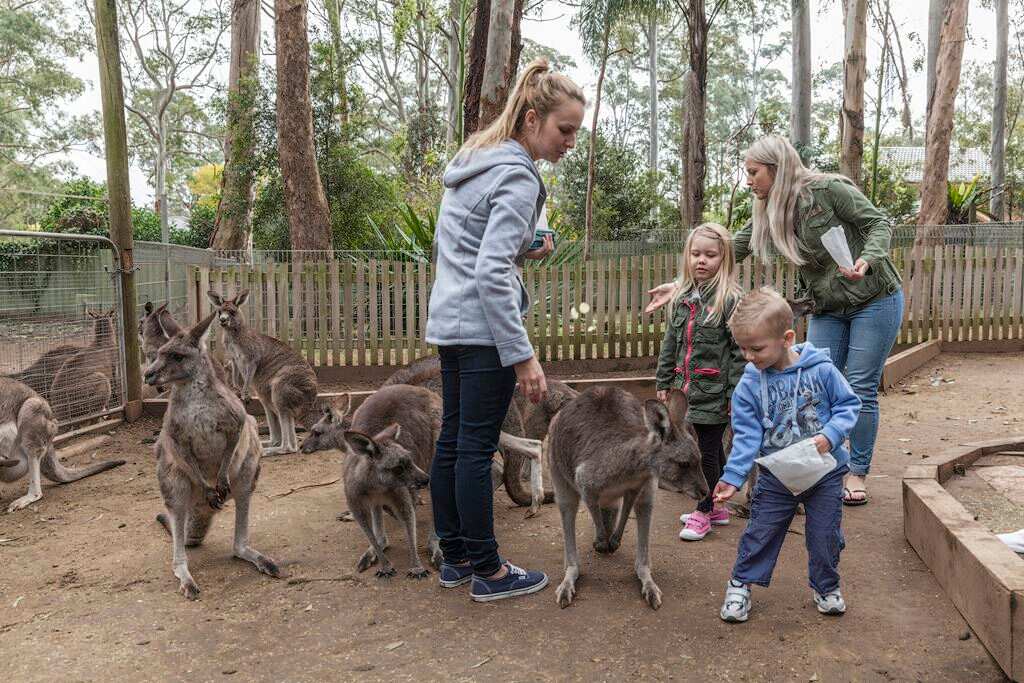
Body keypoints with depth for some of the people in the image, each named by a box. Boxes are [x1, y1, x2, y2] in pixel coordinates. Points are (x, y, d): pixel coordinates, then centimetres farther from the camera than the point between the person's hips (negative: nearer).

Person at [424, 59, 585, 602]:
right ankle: (488, 571, 10)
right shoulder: (517, 178, -14)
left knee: (451, 440, 12)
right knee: (477, 448, -2)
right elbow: (491, 274, -22)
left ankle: (454, 557, 24)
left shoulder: (471, 160, 14)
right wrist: (523, 356, -22)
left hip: (448, 322, 9)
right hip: (485, 327, -9)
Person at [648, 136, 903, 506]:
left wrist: (867, 259, -33)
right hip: (827, 310, 6)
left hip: (874, 300, -5)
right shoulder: (768, 214, 1)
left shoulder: (829, 189, -17)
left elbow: (879, 222, -13)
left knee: (861, 389, -2)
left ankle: (857, 474, 11)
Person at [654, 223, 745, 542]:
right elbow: (670, 342, 15)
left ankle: (703, 512, 15)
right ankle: (716, 507, 30)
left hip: (716, 392, -7)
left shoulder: (730, 299, -12)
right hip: (691, 388, 7)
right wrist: (664, 381, 15)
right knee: (711, 449, 17)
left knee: (708, 450, 1)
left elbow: (741, 350, -14)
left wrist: (737, 394, -17)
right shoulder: (684, 297, 10)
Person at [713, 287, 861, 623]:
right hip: (776, 476, 1)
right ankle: (741, 584, 26)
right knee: (760, 532, 6)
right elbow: (747, 435, -10)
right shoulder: (749, 385, -12)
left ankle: (826, 587, 36)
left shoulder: (821, 370, -15)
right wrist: (732, 476, -20)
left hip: (824, 472, 0)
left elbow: (849, 404, -3)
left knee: (825, 534, 11)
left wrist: (830, 434, -21)